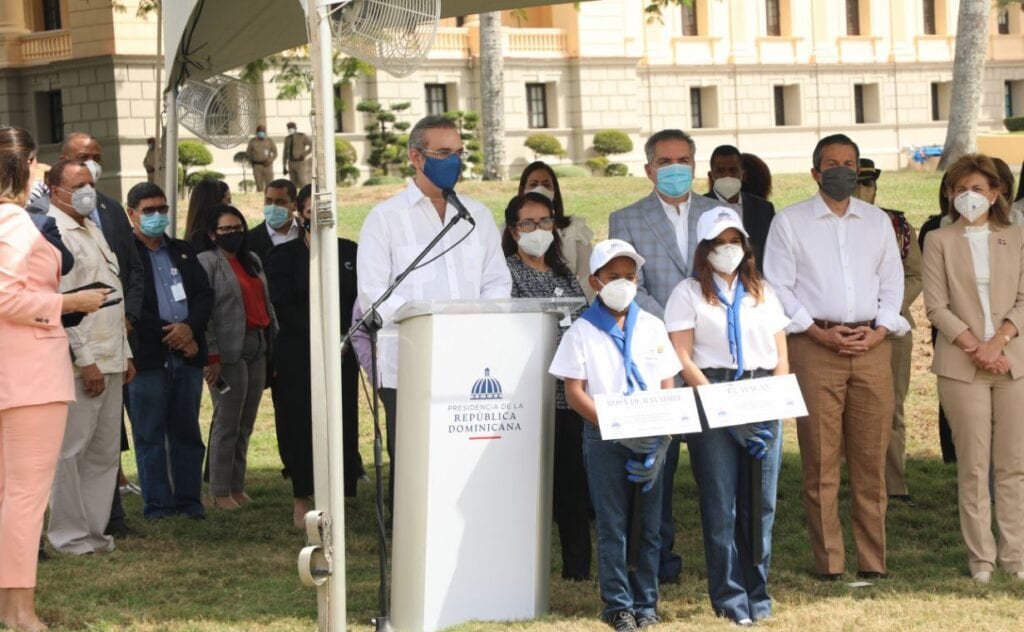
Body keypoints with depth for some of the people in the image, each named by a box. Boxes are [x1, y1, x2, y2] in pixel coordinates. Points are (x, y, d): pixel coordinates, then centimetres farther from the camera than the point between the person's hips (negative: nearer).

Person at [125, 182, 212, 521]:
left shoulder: (182, 251, 18)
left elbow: (205, 294, 11)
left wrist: (190, 327, -8)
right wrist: (170, 335, -9)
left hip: (187, 353, 5)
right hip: (148, 356, -5)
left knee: (187, 433, 8)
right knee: (150, 436, -2)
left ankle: (189, 502, 14)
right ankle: (158, 507, 2)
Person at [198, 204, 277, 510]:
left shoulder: (252, 261, 17)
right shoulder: (207, 263, -4)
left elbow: (266, 304, 21)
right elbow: (203, 312, -11)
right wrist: (211, 356, -16)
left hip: (257, 347, 7)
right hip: (230, 351, -7)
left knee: (246, 424, 9)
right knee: (227, 423, -5)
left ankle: (237, 488, 15)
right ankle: (220, 493, 0)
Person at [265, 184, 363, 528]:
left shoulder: (350, 253, 12)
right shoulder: (283, 255, 4)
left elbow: (361, 303, 8)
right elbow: (284, 309, -4)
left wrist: (342, 339, -6)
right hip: (297, 355, -2)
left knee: (341, 423, -2)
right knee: (301, 425, -5)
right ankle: (301, 502, 1)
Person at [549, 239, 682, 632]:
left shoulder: (652, 327, 10)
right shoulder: (582, 332, 1)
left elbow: (668, 386, 9)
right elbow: (574, 393, -4)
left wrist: (661, 435, -7)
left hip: (652, 438, 3)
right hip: (605, 440, -3)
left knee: (648, 525, 5)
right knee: (612, 526, 0)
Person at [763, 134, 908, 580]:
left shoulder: (878, 222, 16)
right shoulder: (789, 222, 5)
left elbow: (893, 282, 15)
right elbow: (777, 287, 0)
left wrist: (879, 330, -2)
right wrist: (818, 331, -9)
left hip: (872, 344, 3)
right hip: (815, 344, -3)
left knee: (871, 459, 2)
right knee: (820, 462, -4)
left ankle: (872, 561, 7)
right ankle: (829, 562, 0)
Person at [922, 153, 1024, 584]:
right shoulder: (939, 241, 6)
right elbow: (936, 307, -1)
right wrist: (974, 348, -11)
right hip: (961, 366, -2)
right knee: (973, 464, -1)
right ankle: (981, 556, 5)